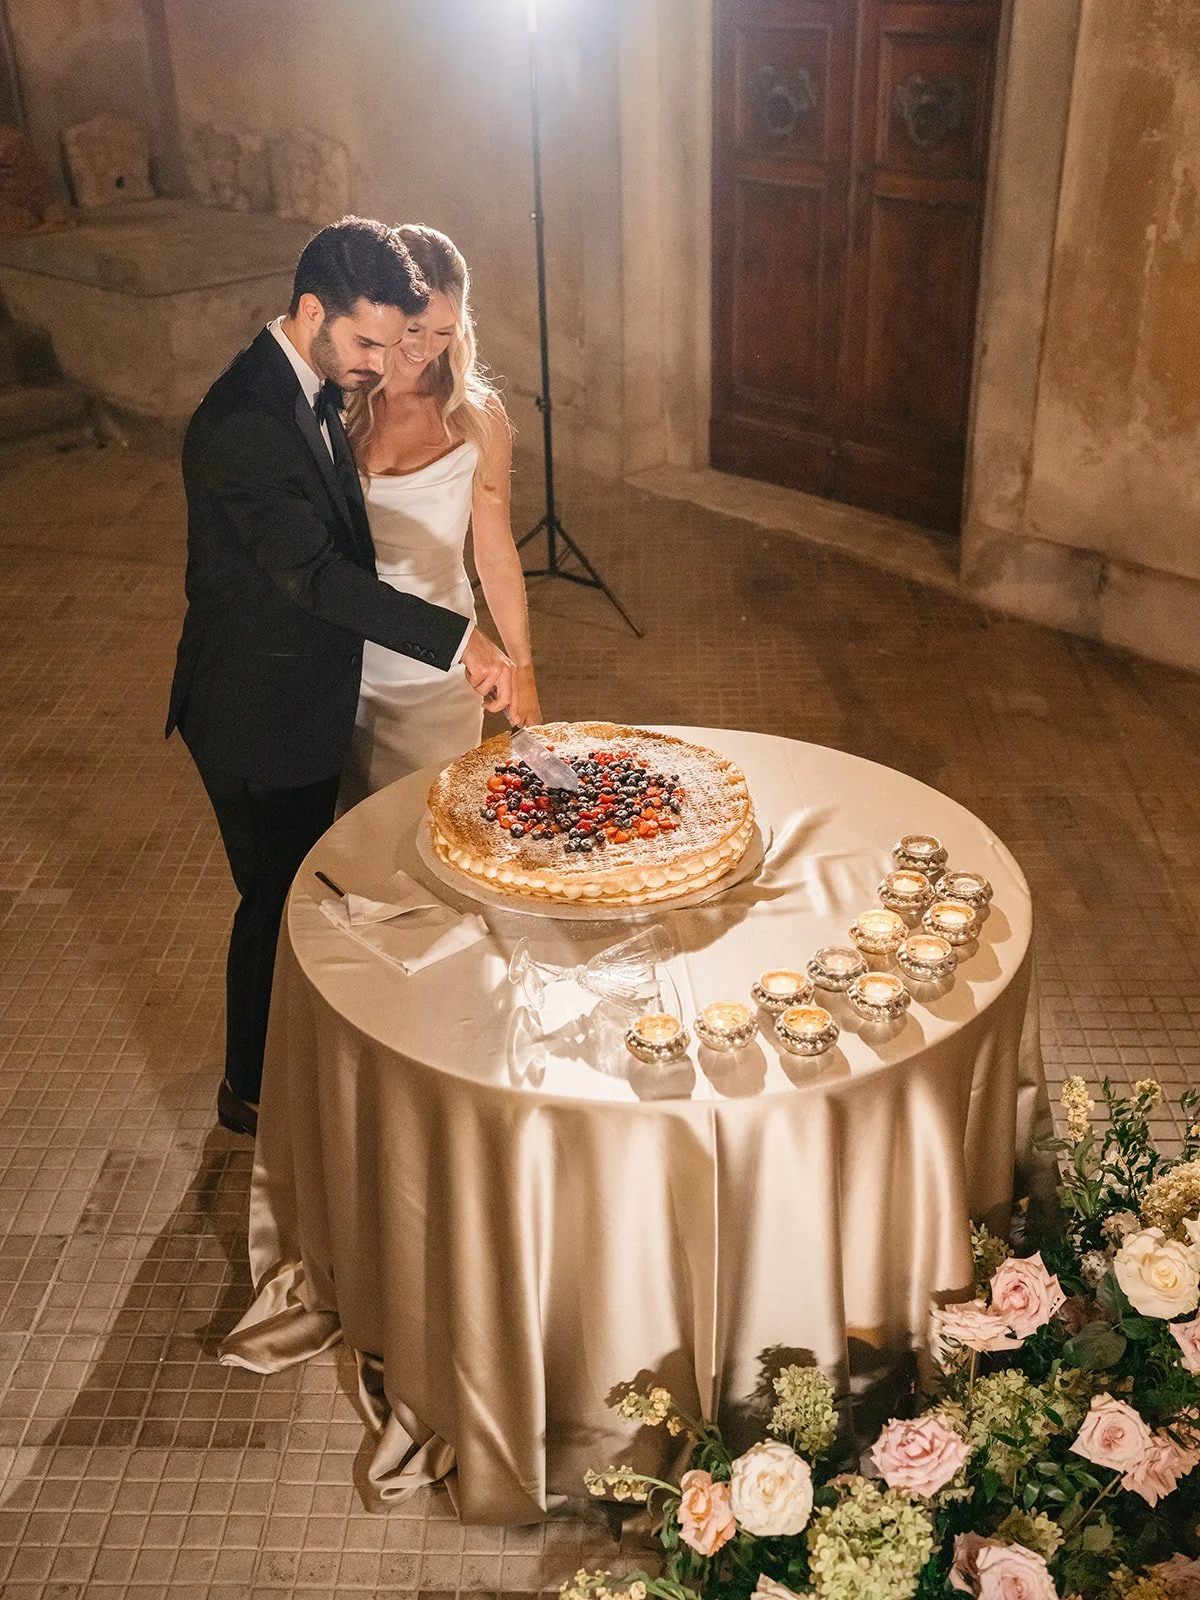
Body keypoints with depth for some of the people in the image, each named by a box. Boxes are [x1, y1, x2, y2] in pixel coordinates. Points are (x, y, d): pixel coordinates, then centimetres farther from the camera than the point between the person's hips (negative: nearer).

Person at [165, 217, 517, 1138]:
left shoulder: (313, 388, 4)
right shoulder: (244, 421, -27)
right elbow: (314, 573, -34)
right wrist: (456, 638, -38)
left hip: (304, 699, 9)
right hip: (257, 716, -9)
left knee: (302, 887, 22)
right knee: (276, 899, 8)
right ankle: (254, 1091, 30)